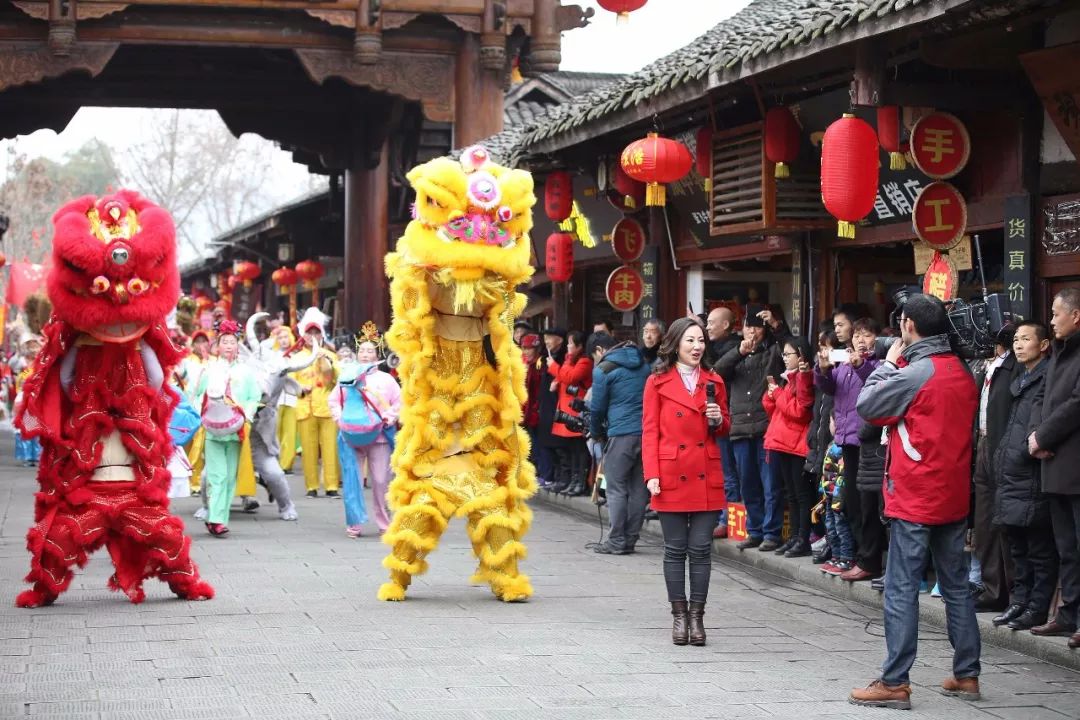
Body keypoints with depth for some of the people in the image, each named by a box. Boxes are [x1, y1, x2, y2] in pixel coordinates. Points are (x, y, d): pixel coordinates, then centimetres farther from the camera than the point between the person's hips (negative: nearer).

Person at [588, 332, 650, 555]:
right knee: (639, 488, 8)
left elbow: (597, 407, 0)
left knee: (616, 489, 0)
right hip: (647, 431, 6)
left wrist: (596, 433, 18)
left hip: (622, 434, -6)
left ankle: (617, 542, -1)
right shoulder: (643, 365, 17)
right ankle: (630, 540, 12)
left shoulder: (603, 369, -2)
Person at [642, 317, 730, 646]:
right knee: (675, 549, 3)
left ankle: (697, 616, 9)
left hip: (707, 477, 2)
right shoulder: (658, 382, 2)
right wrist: (652, 475, -9)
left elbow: (725, 428, 19)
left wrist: (719, 419, -5)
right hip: (672, 476, -2)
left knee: (701, 549, 2)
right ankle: (679, 615, 12)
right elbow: (650, 432, 0)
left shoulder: (713, 381, 11)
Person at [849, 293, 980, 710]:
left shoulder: (916, 373, -15)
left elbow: (866, 406, -9)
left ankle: (895, 683, -6)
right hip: (954, 498, 8)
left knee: (901, 590, -5)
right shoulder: (963, 373, 8)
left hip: (915, 499, -7)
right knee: (956, 586, 13)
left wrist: (889, 363, 3)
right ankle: (966, 675, 18)